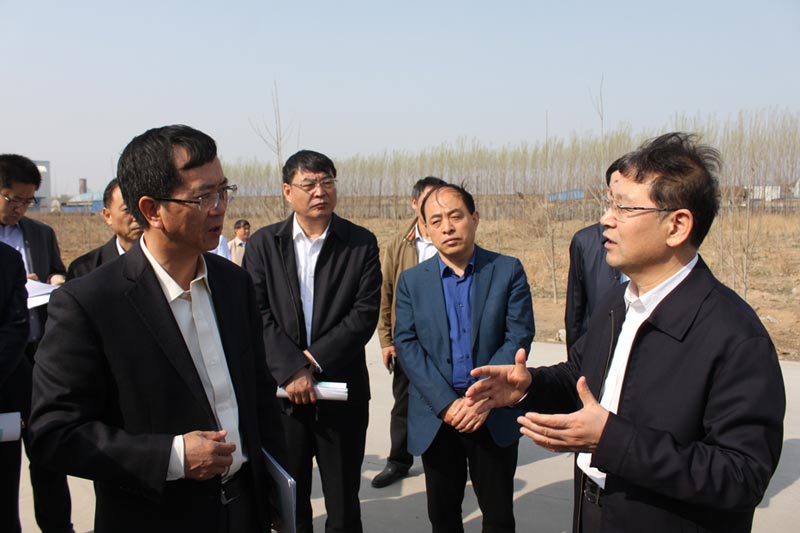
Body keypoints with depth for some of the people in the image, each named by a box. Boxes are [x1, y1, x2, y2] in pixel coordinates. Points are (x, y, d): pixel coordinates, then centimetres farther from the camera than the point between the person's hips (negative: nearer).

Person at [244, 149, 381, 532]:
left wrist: (313, 359, -15)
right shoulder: (262, 244, 2)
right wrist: (291, 369, -15)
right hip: (281, 390, 1)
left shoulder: (361, 243, 0)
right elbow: (257, 314, -5)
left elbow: (365, 312, -7)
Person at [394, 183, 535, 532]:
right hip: (436, 418, 1)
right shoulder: (411, 281, 2)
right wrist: (446, 404, -15)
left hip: (494, 415, -1)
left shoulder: (508, 271, -2)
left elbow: (519, 338, -8)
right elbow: (406, 345, -5)